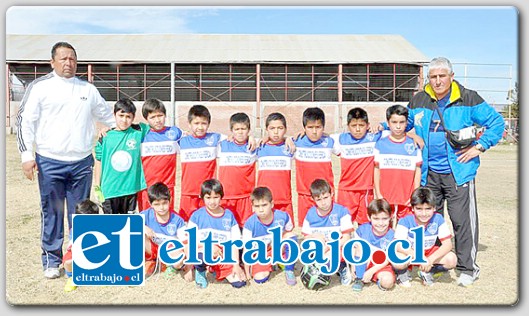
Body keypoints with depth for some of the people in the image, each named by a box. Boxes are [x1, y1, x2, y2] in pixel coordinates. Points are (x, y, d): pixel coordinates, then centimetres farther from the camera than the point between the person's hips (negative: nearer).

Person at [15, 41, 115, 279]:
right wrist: (27, 155, -7)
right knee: (52, 213, 6)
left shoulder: (88, 89, 12)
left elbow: (107, 116, 23)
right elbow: (25, 121, 0)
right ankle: (51, 260, 20)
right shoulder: (40, 87, 2)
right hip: (50, 163, -2)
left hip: (82, 162, 3)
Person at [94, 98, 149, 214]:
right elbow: (99, 162, 3)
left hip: (131, 188, 1)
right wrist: (97, 187, 4)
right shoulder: (105, 138, -2)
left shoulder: (138, 132, -1)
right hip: (110, 190, -1)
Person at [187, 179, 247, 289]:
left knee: (239, 282, -14)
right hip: (205, 252, -2)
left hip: (225, 257, 2)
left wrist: (236, 264, -2)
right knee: (199, 257, -38)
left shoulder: (229, 215, 3)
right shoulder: (197, 215, -3)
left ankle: (217, 271, 17)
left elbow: (234, 241, 3)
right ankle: (201, 271, 1)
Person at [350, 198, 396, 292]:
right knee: (361, 248, -28)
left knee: (388, 282, -31)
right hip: (363, 264, 2)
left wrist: (371, 271, -20)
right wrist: (354, 270, -13)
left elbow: (387, 259, -12)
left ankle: (378, 278, 6)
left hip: (381, 266, -1)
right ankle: (359, 278, -11)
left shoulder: (392, 236, -15)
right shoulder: (362, 229, -13)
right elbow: (355, 250, -7)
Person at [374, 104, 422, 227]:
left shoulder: (413, 145, 3)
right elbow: (376, 170, 4)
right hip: (385, 198, 0)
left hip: (407, 199, 0)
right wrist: (378, 194, 0)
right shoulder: (380, 144, 2)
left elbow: (417, 171, 6)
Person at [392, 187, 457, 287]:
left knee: (452, 260, -22)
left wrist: (431, 259, -32)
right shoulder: (405, 221, -22)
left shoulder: (438, 219, -15)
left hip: (430, 254, 3)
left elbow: (447, 244, -18)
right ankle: (403, 272, 3)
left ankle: (428, 272, 6)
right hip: (409, 253, -3)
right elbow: (398, 245, -30)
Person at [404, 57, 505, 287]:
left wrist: (480, 147, -7)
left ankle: (467, 268, 14)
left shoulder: (468, 99, -2)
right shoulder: (418, 102, 8)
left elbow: (496, 122, 2)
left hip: (458, 172, -3)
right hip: (429, 173, 4)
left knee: (462, 220, -1)